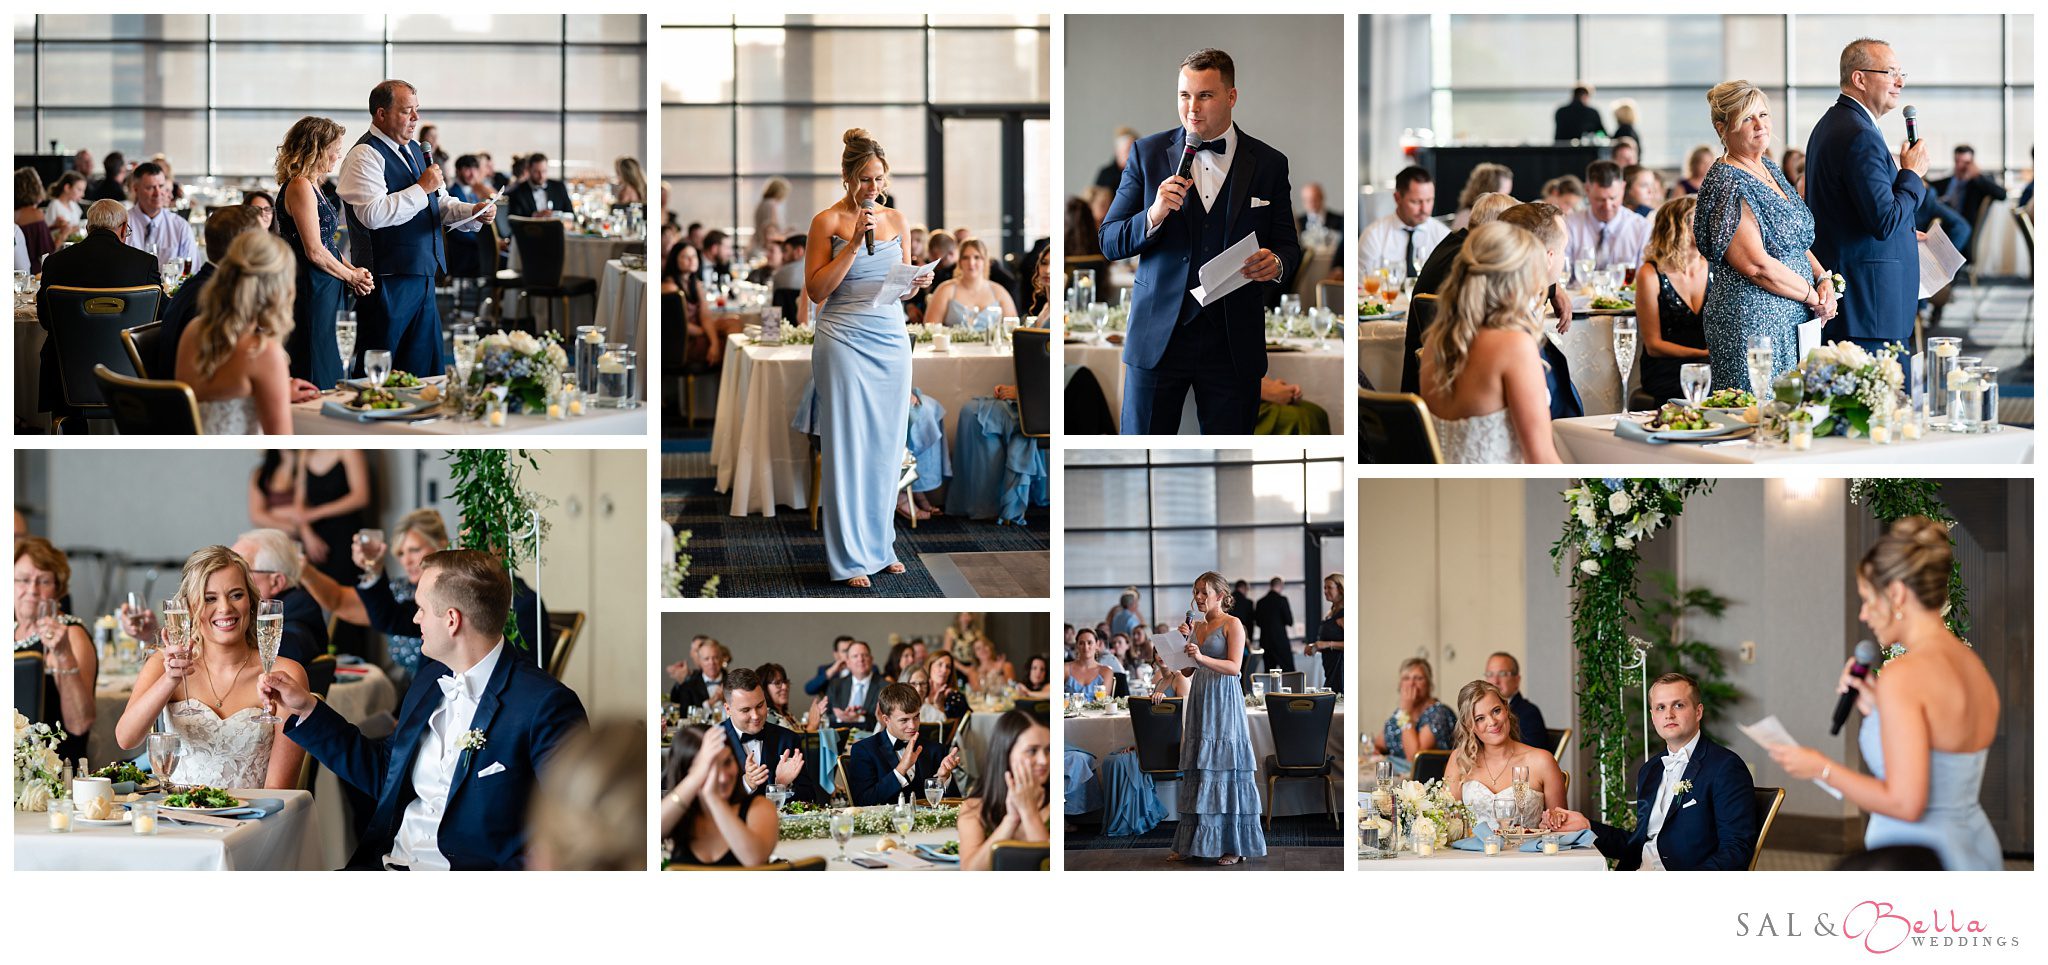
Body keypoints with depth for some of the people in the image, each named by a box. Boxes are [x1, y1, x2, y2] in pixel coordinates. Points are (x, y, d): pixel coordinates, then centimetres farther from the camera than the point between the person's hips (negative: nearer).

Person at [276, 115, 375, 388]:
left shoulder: (312, 186, 17)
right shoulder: (300, 187, -14)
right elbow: (314, 251, -18)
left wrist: (353, 271, 4)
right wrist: (351, 276, -5)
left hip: (326, 292, 10)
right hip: (312, 291, -10)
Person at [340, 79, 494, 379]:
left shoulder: (414, 149, 17)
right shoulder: (365, 155, -11)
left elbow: (440, 203, 21)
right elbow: (373, 214, -24)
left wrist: (474, 212, 1)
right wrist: (422, 188, -18)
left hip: (421, 275, 9)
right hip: (388, 279, -9)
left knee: (424, 370, 10)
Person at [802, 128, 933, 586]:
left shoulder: (895, 218, 11)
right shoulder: (827, 222, -4)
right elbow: (816, 290, -10)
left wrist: (917, 284, -6)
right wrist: (854, 242, -16)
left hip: (891, 340, 5)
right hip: (845, 339, -5)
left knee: (885, 444, 8)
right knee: (847, 445, -2)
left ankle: (880, 543, 19)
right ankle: (848, 557, 3)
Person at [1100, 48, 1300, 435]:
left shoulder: (1269, 164, 5)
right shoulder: (1148, 153, 4)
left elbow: (1288, 246, 10)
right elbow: (1110, 243, 3)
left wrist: (1276, 263, -14)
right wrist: (1154, 216, -16)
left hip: (1234, 343, 0)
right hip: (1158, 337, 0)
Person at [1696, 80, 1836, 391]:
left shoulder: (1769, 168, 15)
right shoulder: (1728, 184, -13)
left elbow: (1799, 240, 22)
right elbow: (1757, 265, -20)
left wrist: (1823, 279, 3)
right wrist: (1814, 296, -10)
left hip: (1794, 319, 9)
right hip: (1752, 322, -9)